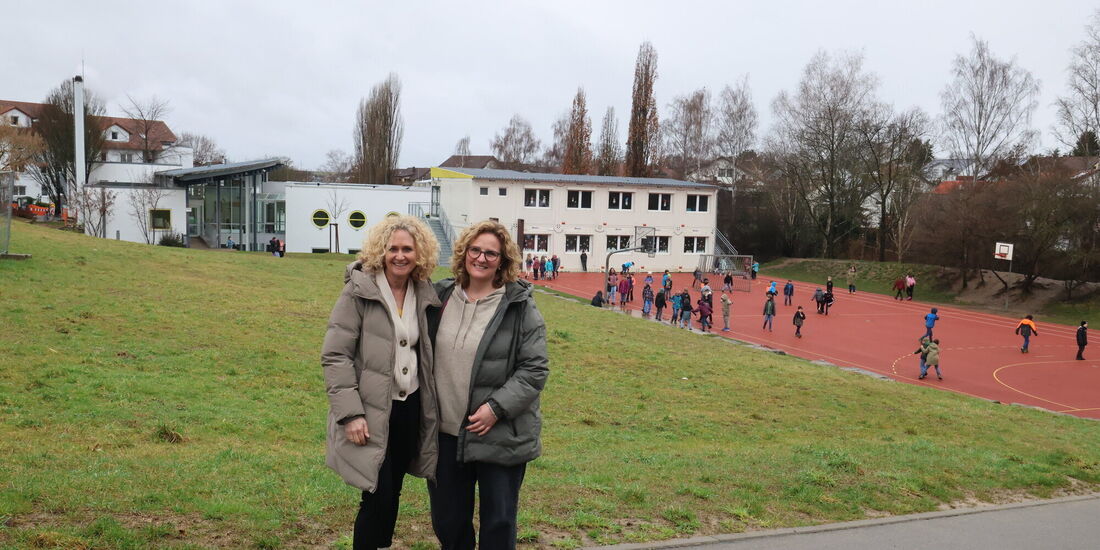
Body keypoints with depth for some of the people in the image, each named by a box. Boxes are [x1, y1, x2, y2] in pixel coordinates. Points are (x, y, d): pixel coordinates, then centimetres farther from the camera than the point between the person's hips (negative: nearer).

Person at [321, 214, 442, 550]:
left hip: (410, 407, 5)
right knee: (378, 496, -5)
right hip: (372, 411, -5)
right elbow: (335, 355, -13)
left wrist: (430, 407, 11)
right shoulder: (359, 290, -10)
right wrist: (351, 413, -18)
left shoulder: (424, 294, 5)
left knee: (392, 493, 15)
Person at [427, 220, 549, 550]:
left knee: (499, 522, 9)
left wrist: (496, 407, -18)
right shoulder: (441, 297, 5)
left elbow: (536, 369, -10)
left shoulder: (520, 306, -8)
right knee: (447, 520, 17)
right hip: (446, 433, 4)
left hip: (501, 436, -4)